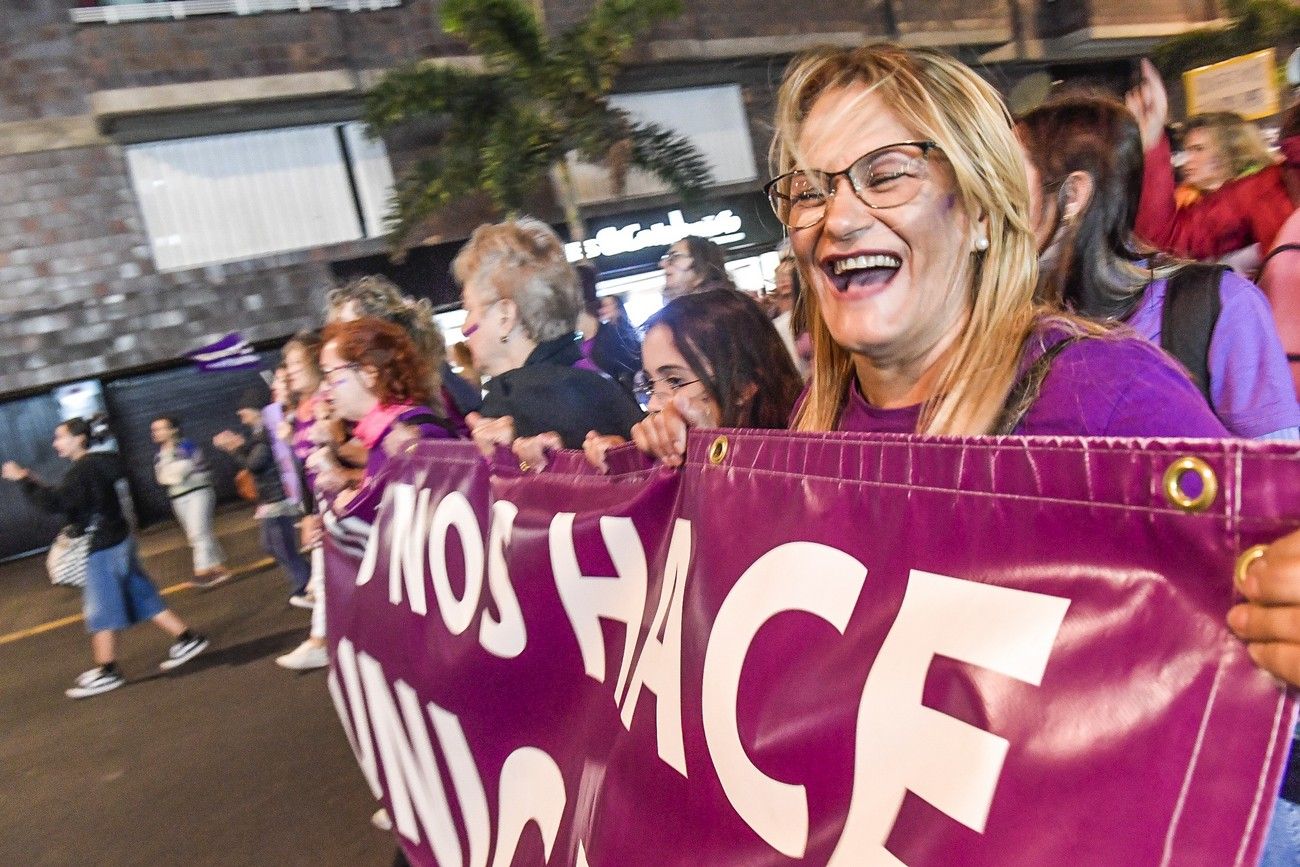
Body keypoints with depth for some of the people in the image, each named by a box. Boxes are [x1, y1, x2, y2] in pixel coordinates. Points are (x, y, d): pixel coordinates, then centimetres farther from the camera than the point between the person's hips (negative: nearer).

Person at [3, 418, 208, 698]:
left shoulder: (83, 470, -17)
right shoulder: (98, 463, 12)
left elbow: (54, 502, -27)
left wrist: (24, 479, -20)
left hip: (103, 547, -9)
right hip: (116, 541, 9)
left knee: (100, 610, 0)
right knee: (142, 596, 13)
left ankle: (106, 672, 8)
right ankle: (187, 639, 15)